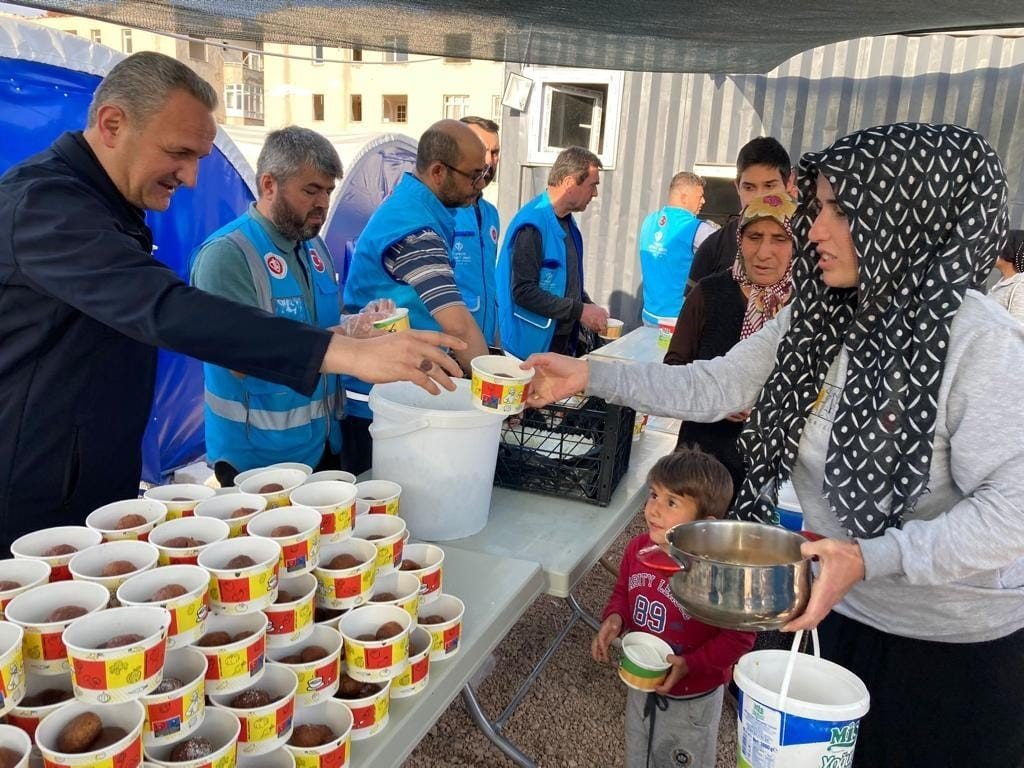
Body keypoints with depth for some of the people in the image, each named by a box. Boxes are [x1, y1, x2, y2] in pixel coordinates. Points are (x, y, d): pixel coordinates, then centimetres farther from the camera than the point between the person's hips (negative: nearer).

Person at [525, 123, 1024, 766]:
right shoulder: (818, 319, -5)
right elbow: (710, 387, -4)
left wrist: (871, 558, -33)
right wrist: (589, 375, -11)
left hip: (954, 642, -5)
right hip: (844, 612, 5)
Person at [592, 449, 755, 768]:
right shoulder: (638, 548, -13)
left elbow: (740, 636, -22)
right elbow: (623, 592, 5)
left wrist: (690, 664, -28)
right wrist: (614, 618, -14)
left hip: (692, 699, -5)